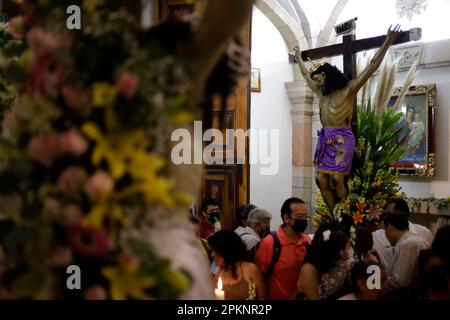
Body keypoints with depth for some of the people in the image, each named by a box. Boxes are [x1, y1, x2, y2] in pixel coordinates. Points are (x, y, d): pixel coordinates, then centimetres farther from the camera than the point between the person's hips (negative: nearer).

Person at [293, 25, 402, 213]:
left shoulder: (348, 90, -6)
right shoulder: (321, 92, 13)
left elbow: (371, 67, -12)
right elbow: (306, 74, 31)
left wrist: (387, 43, -19)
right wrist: (298, 57, 42)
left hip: (342, 138, -7)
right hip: (326, 138, 7)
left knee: (337, 179, -11)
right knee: (321, 179, 0)